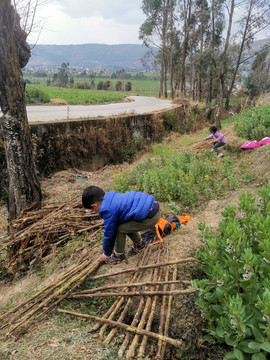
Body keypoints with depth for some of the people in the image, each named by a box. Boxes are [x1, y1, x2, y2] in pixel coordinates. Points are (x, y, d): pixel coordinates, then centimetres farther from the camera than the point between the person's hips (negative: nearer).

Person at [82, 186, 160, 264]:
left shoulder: (108, 210, -12)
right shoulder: (114, 197, 16)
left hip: (151, 217, -9)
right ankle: (139, 244, 41)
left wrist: (106, 253, 17)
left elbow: (109, 233, 0)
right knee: (126, 225, 21)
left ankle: (119, 255, 18)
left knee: (120, 229, -2)